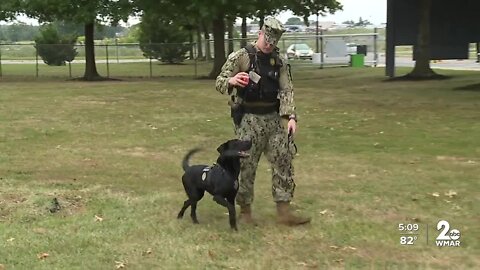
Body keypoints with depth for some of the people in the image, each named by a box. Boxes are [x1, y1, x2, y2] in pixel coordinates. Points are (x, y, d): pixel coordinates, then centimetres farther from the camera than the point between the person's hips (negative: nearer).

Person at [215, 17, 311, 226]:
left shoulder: (279, 61, 6)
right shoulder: (240, 56, -7)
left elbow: (286, 89, 2)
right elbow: (219, 82, -9)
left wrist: (290, 116, -13)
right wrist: (232, 81, -33)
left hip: (274, 118, 5)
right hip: (248, 120, -4)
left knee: (283, 161, 2)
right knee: (246, 167, 1)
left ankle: (284, 211, 7)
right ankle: (245, 211, 15)